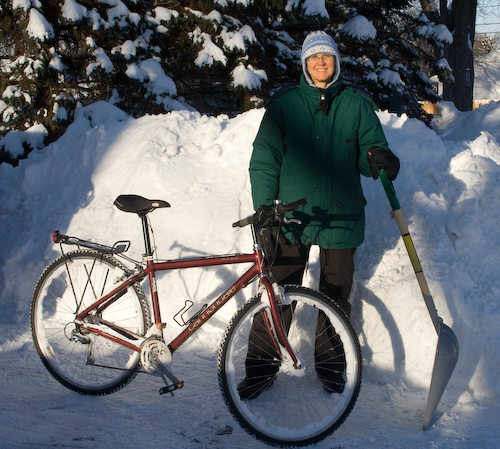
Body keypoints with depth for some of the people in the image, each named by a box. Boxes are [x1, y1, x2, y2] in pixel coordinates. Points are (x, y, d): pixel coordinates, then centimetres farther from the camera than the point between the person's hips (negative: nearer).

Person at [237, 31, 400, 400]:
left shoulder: (358, 106, 6)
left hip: (341, 219, 1)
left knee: (336, 299, 10)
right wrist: (265, 211, -5)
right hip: (291, 219, -1)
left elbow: (370, 148, 5)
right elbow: (264, 161, 3)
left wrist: (377, 158, -20)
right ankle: (260, 366, 13)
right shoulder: (283, 106, 4)